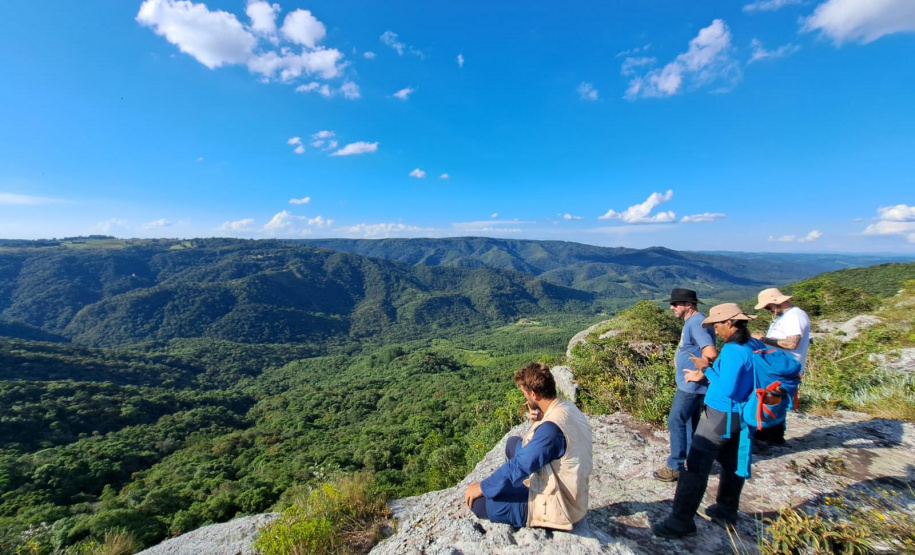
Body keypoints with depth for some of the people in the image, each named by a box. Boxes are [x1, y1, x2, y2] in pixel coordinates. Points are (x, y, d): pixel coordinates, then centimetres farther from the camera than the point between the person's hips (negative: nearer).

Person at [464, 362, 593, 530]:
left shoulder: (551, 427, -31)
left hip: (557, 506, -9)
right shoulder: (568, 407, -4)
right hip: (570, 491, 9)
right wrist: (538, 423, -9)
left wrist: (482, 487, -13)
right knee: (513, 443, 19)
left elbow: (519, 466, -25)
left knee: (477, 501, -9)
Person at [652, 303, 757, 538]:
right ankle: (726, 512, 37)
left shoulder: (733, 350, -24)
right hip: (738, 415, 10)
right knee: (732, 464, 21)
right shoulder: (751, 347, 3)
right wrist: (704, 376, 10)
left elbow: (726, 389, -25)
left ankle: (681, 521, 3)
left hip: (721, 415, -10)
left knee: (696, 466, -4)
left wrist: (706, 369, -13)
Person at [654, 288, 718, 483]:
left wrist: (698, 371, -19)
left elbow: (710, 353, -32)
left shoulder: (696, 323, -21)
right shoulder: (691, 321, 11)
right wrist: (680, 358, 10)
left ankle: (675, 467, 8)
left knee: (676, 422, -3)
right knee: (690, 422, 18)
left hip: (691, 384, -10)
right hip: (689, 384, 10)